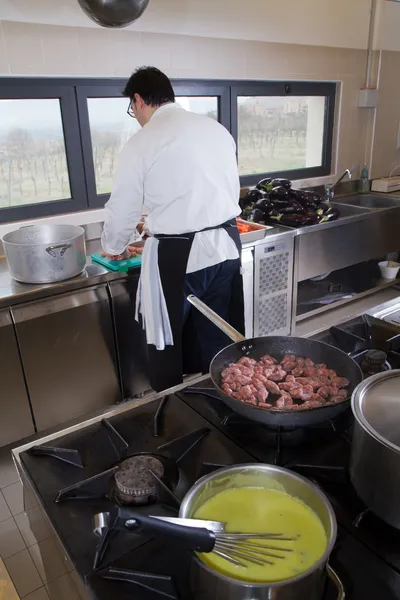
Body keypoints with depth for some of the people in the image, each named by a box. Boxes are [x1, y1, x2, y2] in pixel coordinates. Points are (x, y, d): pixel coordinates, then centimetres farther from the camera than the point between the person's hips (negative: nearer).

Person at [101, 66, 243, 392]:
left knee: (168, 346, 13)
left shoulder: (141, 143, -7)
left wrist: (114, 248, 21)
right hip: (226, 247, 6)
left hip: (177, 256, -5)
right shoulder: (217, 128, 9)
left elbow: (122, 210, 1)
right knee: (215, 343, 18)